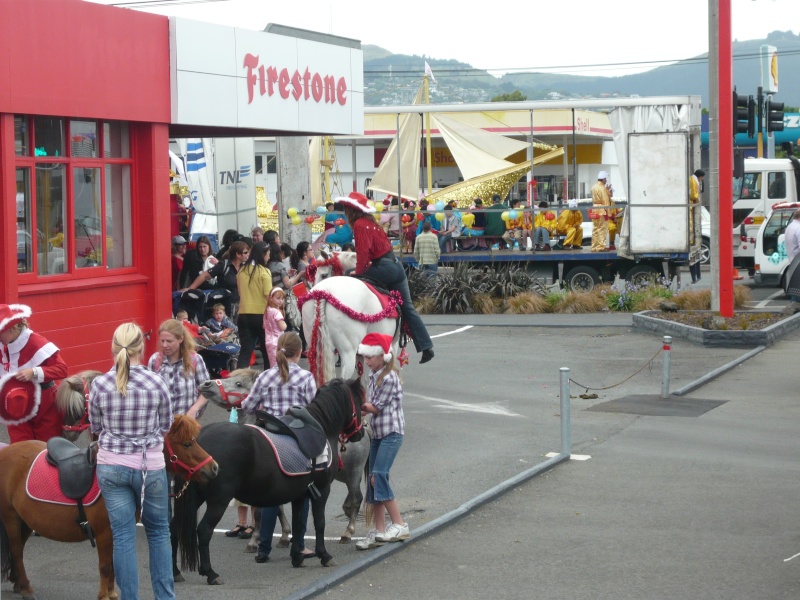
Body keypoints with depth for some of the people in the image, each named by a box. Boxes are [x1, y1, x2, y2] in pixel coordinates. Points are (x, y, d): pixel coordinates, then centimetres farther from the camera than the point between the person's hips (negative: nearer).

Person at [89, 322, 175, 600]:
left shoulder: (99, 385, -10)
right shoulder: (157, 384, -12)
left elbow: (96, 427, 3)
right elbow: (166, 425, 2)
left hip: (112, 466, 0)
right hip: (151, 466, 0)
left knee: (123, 536, 7)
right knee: (159, 531, 17)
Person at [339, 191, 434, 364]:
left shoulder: (359, 224, -9)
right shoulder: (370, 222, 18)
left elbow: (364, 250, -20)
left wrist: (358, 271, -14)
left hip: (384, 268, -10)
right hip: (396, 265, 10)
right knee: (407, 307, 10)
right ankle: (426, 348, 9)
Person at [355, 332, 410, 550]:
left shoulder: (389, 378, -16)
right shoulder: (373, 375, 11)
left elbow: (376, 408, -14)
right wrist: (361, 405, -4)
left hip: (391, 432, -9)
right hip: (377, 432, 9)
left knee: (379, 476, -18)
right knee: (374, 480, 6)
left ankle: (399, 526, -12)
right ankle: (379, 531, 9)